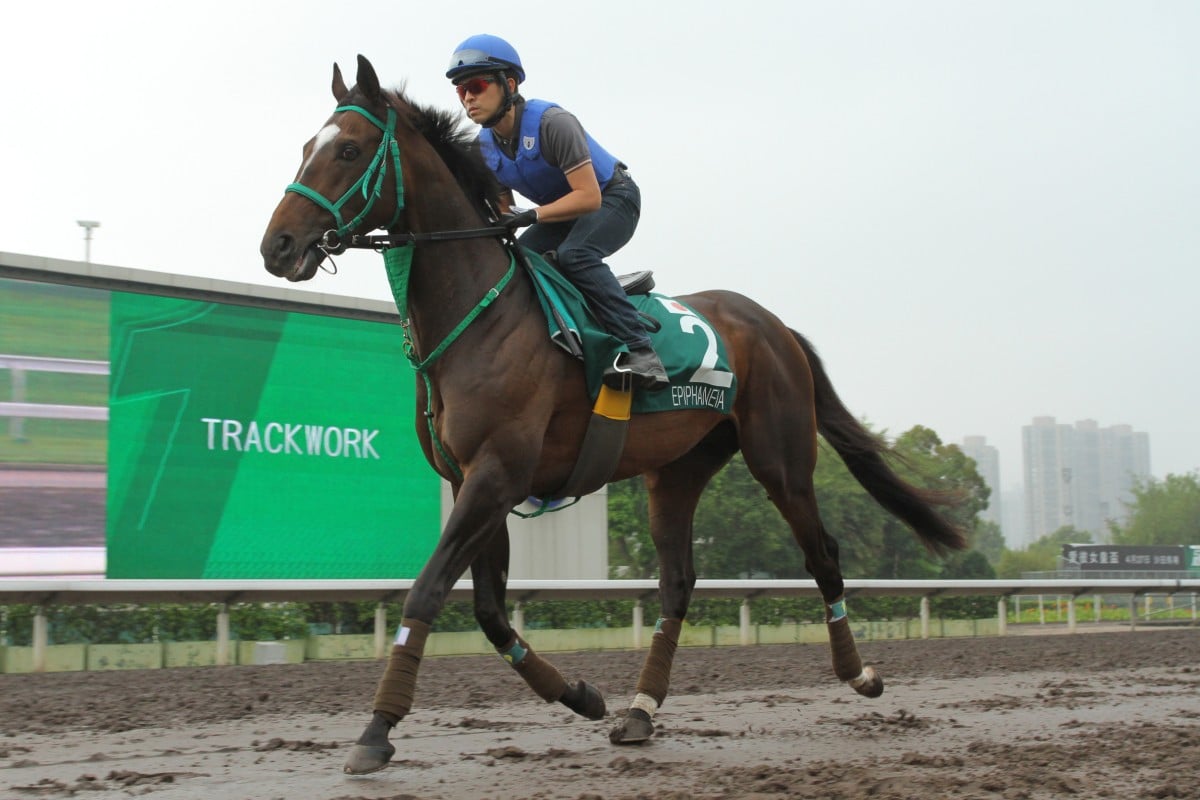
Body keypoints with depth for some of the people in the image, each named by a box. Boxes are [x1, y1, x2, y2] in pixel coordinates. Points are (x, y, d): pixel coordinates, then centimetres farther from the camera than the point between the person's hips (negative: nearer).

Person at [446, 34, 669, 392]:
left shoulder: (552, 122, -28)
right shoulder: (485, 146, -5)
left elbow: (589, 196, -31)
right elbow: (502, 210, 4)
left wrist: (531, 216, -35)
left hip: (613, 198, -8)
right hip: (561, 211, 8)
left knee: (573, 254, -34)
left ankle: (639, 351, -38)